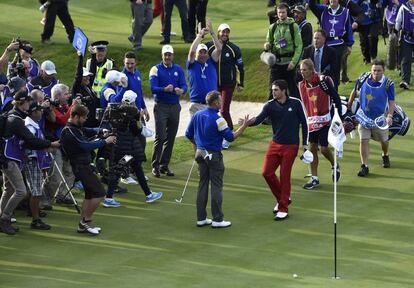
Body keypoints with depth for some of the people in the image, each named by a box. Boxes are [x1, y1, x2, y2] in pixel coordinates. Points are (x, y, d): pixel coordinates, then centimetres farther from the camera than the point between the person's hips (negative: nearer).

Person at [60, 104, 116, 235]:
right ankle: (86, 220, -3)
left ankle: (83, 225, 19)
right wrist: (105, 141, -16)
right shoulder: (69, 132, -20)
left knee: (90, 194, 15)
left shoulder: (77, 128, 11)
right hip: (80, 166, -11)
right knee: (99, 192, -11)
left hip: (84, 166, 11)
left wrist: (100, 131, 2)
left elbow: (89, 131, 24)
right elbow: (86, 145, -24)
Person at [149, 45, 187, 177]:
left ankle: (164, 165, 17)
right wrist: (165, 89, -35)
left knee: (171, 137, 8)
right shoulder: (156, 69, -4)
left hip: (175, 106, 4)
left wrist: (181, 90, -28)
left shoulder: (178, 69, 7)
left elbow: (184, 85, -3)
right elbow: (153, 88, -16)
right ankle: (155, 166, -4)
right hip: (161, 106, -4)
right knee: (160, 137, -10)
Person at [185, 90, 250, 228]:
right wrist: (243, 126, -8)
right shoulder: (217, 119, -18)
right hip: (214, 155, -7)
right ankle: (217, 219, 2)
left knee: (202, 185, 11)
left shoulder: (197, 115, 3)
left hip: (201, 154, 7)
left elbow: (189, 134, 12)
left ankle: (201, 218, 13)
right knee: (216, 187, 0)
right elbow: (231, 137, -16)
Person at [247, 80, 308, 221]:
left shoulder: (296, 103, -7)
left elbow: (304, 123, 1)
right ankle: (281, 198, 21)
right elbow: (259, 118, -17)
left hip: (290, 146, -3)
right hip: (275, 144, 4)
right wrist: (249, 122, -40)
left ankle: (283, 209, 7)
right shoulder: (270, 105, -2)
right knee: (267, 172, -3)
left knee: (284, 176, -3)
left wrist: (305, 144, -1)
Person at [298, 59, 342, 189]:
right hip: (311, 122, 5)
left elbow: (336, 99, -11)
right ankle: (314, 178, 11)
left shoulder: (323, 81, -16)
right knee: (312, 148, 2)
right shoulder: (302, 85, 2)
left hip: (325, 120, -5)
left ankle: (335, 166, 23)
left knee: (323, 148, -8)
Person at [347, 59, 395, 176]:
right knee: (363, 140, -8)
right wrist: (349, 105, 17)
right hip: (364, 116, 1)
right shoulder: (363, 79, -10)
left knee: (383, 140, 18)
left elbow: (392, 101, -12)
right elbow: (355, 91, 8)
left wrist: (390, 116, -25)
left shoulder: (388, 83, -16)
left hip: (380, 118, 0)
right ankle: (364, 166, -4)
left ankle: (385, 156, 49)